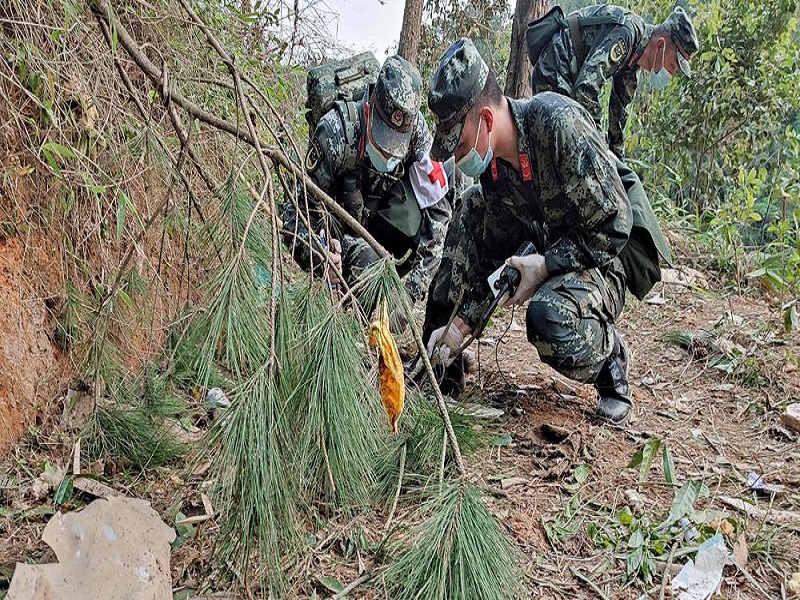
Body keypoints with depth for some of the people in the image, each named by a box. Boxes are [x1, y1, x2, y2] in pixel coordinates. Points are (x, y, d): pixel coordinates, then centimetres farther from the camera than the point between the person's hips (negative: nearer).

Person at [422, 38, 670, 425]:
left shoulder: (559, 123, -25)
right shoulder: (491, 165, -1)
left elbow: (614, 224, -23)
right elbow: (494, 253, 3)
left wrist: (545, 265, -26)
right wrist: (461, 322, -5)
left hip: (600, 266, -8)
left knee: (549, 316, -38)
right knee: (472, 209, -4)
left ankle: (610, 362, 0)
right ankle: (441, 359, 4)